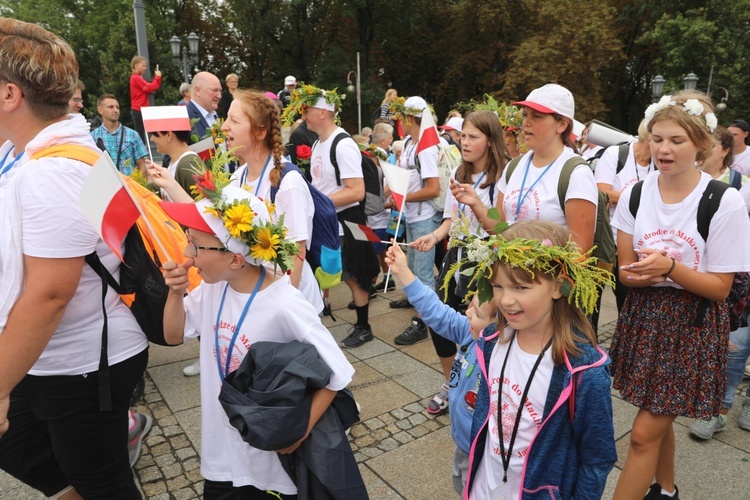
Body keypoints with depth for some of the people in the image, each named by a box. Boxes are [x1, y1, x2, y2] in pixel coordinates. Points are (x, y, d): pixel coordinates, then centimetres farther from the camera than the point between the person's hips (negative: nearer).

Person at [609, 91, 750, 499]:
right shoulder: (634, 195, -3)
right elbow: (626, 271, 0)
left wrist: (670, 268, -27)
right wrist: (647, 273, -22)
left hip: (693, 325, -4)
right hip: (644, 316, 4)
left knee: (644, 433, -3)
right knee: (658, 420, 20)